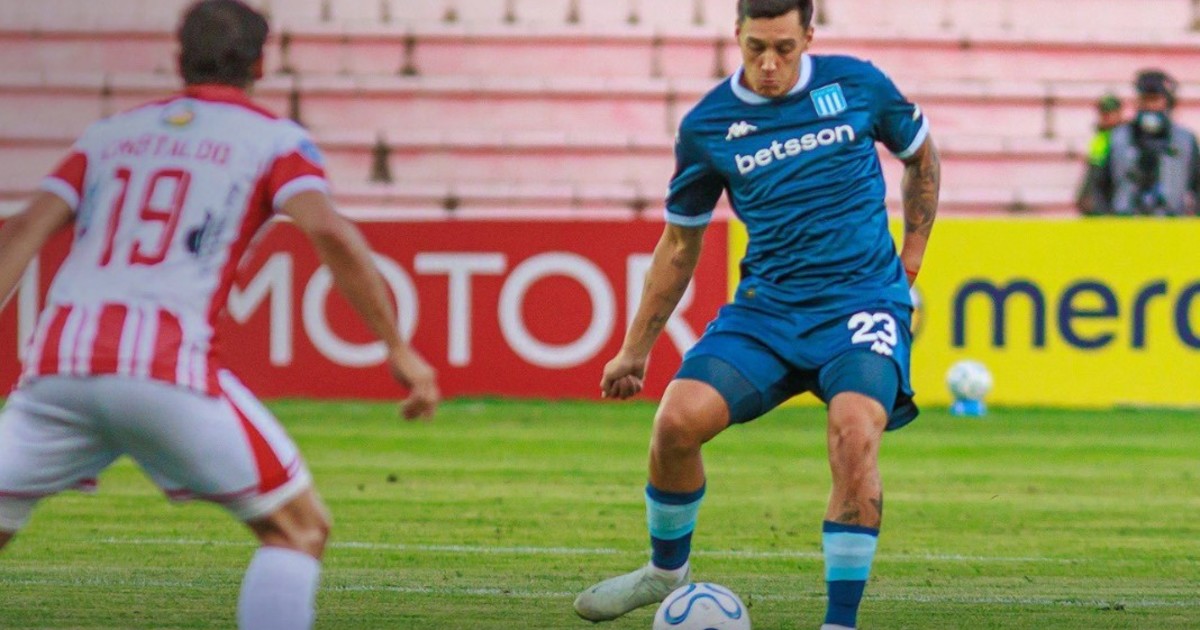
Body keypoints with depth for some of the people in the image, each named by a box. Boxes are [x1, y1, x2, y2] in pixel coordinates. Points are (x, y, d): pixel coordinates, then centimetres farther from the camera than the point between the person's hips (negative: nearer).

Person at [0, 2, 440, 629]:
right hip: (170, 369, -4)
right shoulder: (274, 139, 12)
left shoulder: (108, 134, 23)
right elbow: (328, 231, -5)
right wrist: (398, 349, -2)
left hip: (55, 364, 4)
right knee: (299, 530, 9)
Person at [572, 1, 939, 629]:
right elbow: (679, 244, 12)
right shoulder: (707, 125, 0)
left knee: (854, 431, -29)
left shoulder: (857, 84, -2)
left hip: (863, 301, -2)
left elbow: (921, 155, 19)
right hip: (767, 303, 2)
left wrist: (911, 255, 13)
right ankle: (666, 570, 13)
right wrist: (635, 350, 15)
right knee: (678, 419, -18)